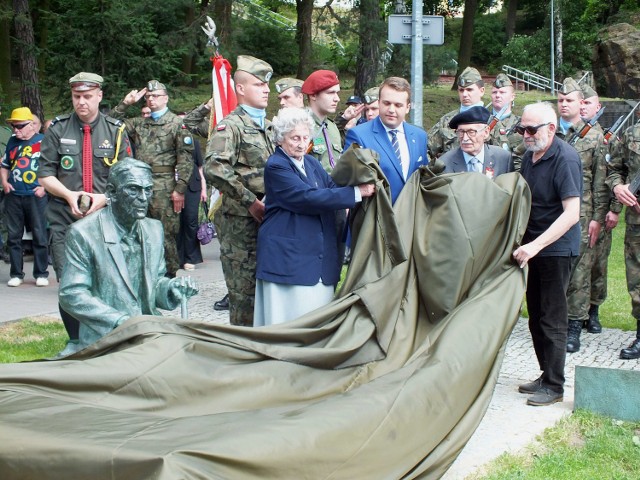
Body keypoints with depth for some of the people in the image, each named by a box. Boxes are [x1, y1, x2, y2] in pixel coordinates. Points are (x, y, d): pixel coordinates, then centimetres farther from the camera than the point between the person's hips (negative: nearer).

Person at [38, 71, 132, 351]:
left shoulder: (115, 131, 5)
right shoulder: (57, 130, 5)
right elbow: (45, 175, 5)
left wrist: (105, 198, -13)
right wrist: (69, 195, -12)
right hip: (64, 220, 0)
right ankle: (76, 341, 7)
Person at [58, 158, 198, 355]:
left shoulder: (154, 229, 11)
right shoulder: (83, 233, -8)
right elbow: (71, 294, -11)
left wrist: (170, 287, -4)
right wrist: (120, 321, -20)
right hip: (103, 341, -5)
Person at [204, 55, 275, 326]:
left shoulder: (268, 126, 15)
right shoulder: (230, 126, -10)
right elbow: (215, 169, -25)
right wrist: (251, 203, -21)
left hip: (266, 219, 8)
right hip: (240, 221, -8)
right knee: (244, 291, -3)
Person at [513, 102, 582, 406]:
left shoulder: (565, 158, -18)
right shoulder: (529, 156, 8)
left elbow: (571, 213, -24)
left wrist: (535, 245, -29)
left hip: (556, 248, -8)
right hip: (534, 247, 8)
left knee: (551, 318, -3)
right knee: (536, 317, 14)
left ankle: (554, 385, 7)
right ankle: (546, 375, 26)